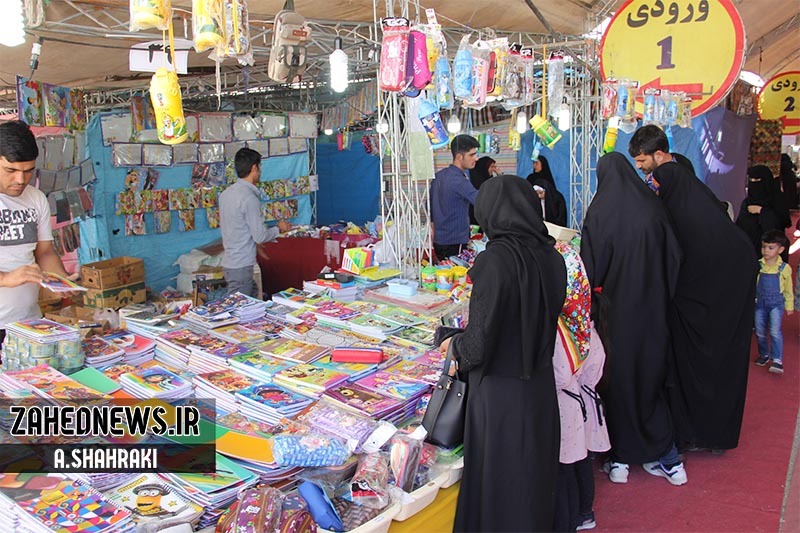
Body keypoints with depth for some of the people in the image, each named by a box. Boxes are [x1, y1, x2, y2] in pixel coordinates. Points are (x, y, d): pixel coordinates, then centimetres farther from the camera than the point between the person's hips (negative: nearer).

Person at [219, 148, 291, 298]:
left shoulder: (226, 193, 8)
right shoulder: (249, 197, -19)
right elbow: (260, 236, -17)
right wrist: (279, 229, 1)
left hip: (229, 262, 9)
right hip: (240, 267, -9)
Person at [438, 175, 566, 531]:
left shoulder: (495, 260, -22)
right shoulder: (551, 257, -3)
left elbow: (481, 339, -22)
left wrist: (455, 345, 1)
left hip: (499, 393, -6)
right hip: (541, 389, 6)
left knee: (497, 480, 11)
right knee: (535, 473, 23)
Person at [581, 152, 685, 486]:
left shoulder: (600, 211, -13)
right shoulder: (653, 207, -2)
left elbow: (591, 266, -12)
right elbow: (674, 257, 2)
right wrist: (663, 297, 11)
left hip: (616, 310, -4)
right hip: (653, 310, 4)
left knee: (617, 379, 10)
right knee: (651, 375, 17)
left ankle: (619, 459, 19)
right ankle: (668, 459, 23)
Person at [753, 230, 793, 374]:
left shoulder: (784, 268, -4)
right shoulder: (757, 265, -4)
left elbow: (788, 289, 7)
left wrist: (789, 306, 12)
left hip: (776, 304, -2)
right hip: (759, 303, 2)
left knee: (775, 331, -14)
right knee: (760, 332, 11)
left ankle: (777, 360, -11)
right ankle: (764, 355, 30)